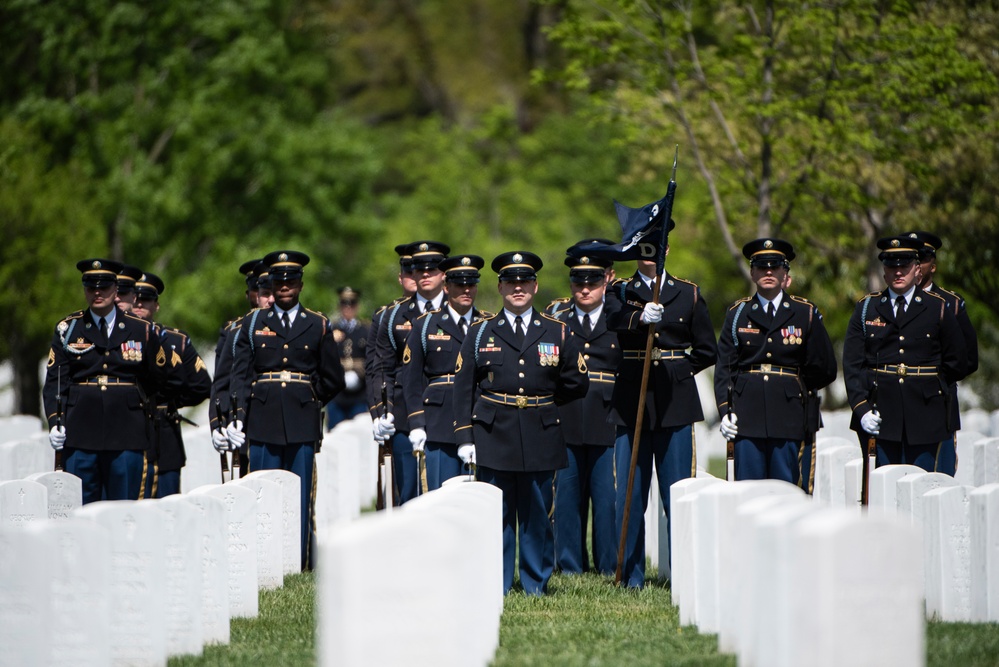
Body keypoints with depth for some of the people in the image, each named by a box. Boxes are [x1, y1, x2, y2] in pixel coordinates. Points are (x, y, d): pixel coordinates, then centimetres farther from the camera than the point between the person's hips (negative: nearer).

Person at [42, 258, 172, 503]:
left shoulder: (142, 330, 9)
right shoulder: (68, 329, 8)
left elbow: (158, 381, 17)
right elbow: (54, 381, 4)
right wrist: (55, 422, -6)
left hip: (126, 433, 0)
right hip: (80, 433, 0)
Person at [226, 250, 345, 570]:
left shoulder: (319, 325, 10)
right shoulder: (253, 323, 10)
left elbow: (332, 379, 14)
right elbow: (241, 375, 3)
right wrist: (238, 416, -8)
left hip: (302, 423, 0)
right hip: (263, 423, 0)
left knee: (301, 498, -1)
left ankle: (302, 566, 2)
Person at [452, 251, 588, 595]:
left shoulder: (558, 333, 9)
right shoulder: (480, 333, 7)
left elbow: (577, 384, 13)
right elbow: (463, 388, 4)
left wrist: (543, 400, 11)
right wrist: (464, 436, -4)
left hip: (541, 440, 1)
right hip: (494, 438, -1)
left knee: (537, 514, 4)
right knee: (496, 514, 0)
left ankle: (536, 585, 12)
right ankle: (495, 586, 7)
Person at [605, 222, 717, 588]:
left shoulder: (688, 294, 10)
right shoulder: (620, 291, 7)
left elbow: (707, 351, 13)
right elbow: (614, 318, -18)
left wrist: (676, 371, 1)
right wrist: (640, 317, -37)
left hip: (675, 404, 0)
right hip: (632, 403, 0)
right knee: (629, 497, 0)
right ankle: (631, 577, 6)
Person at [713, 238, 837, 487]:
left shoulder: (806, 313, 8)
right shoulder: (737, 314, 10)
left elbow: (824, 370, 10)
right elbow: (724, 368, 7)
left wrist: (795, 389, 9)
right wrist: (725, 410, -3)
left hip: (790, 420, -1)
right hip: (748, 418, 1)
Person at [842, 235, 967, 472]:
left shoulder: (938, 308, 7)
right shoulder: (866, 308, 9)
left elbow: (957, 362, 13)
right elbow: (852, 364, 4)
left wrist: (931, 388, 9)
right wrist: (861, 407, -7)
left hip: (924, 416, 0)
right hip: (879, 415, 0)